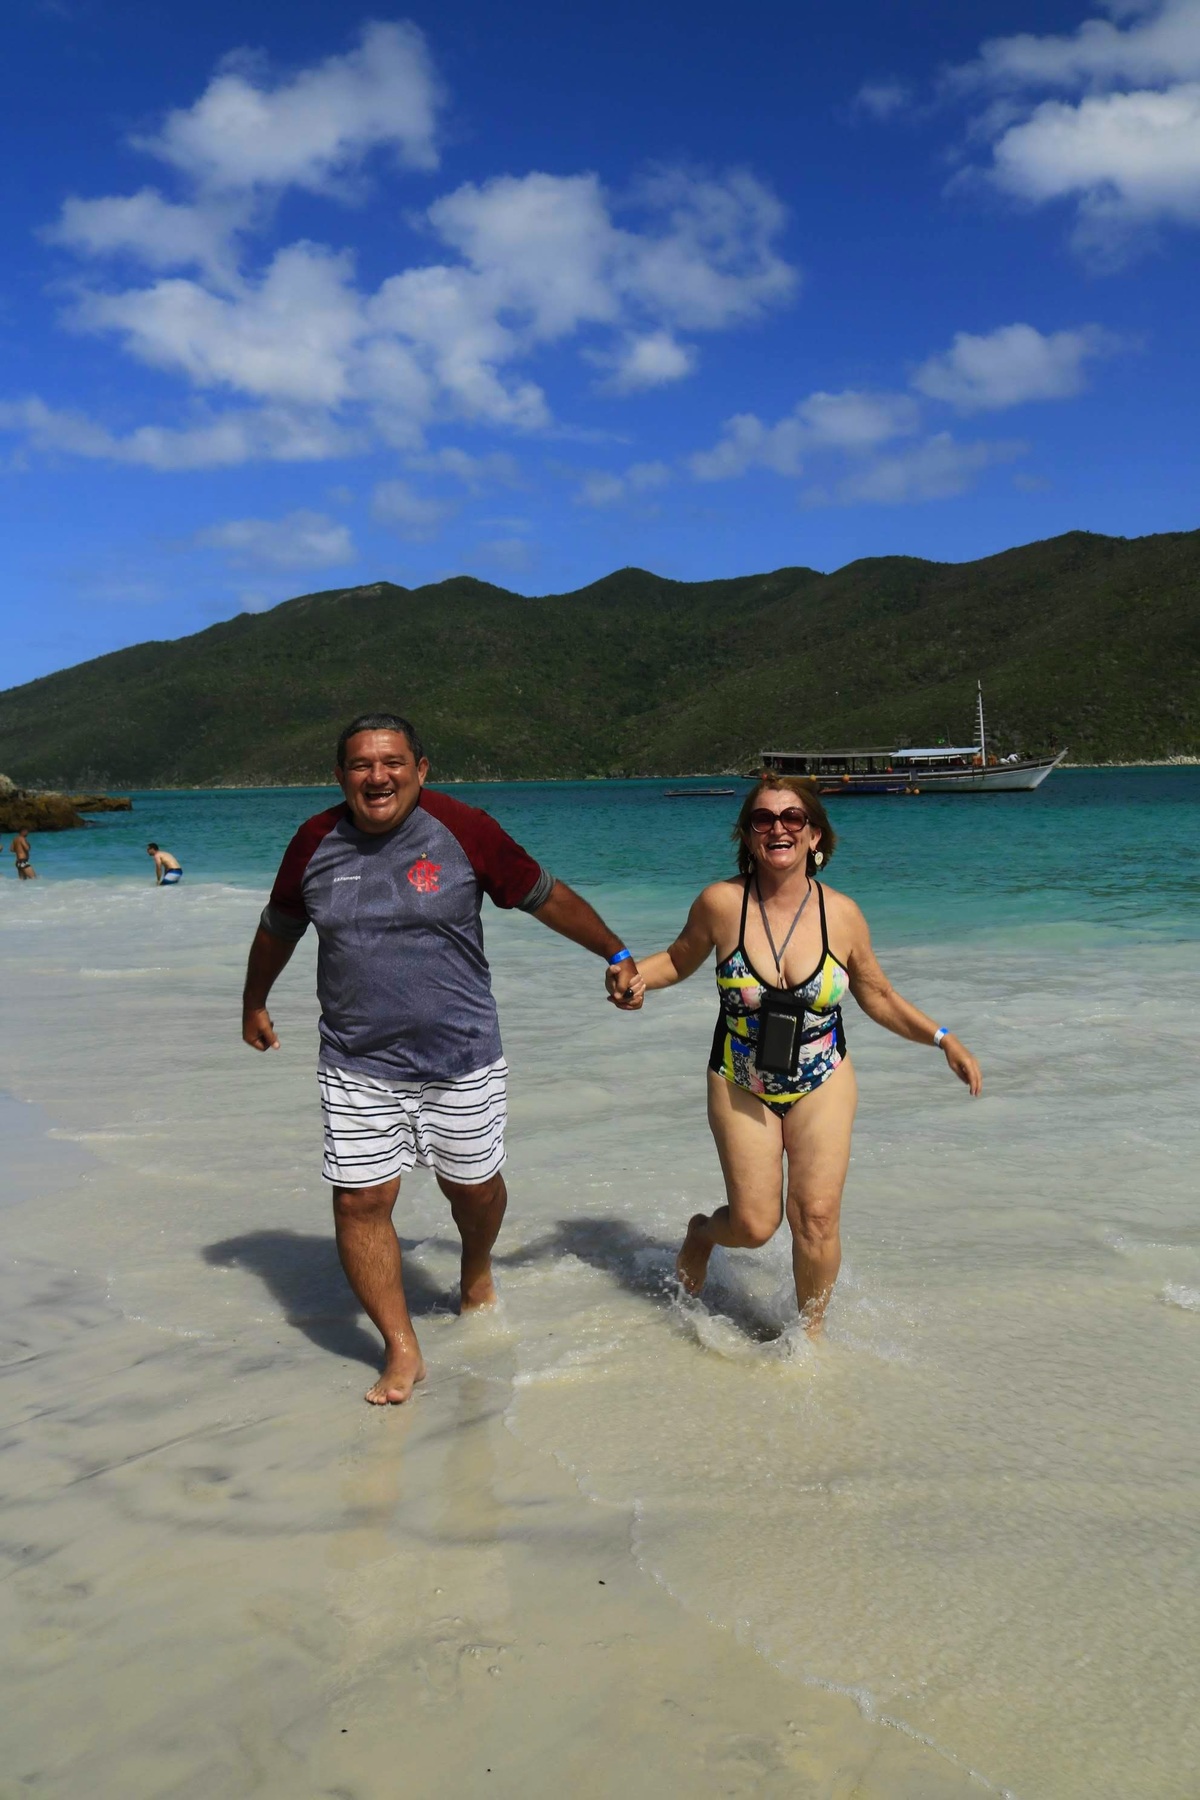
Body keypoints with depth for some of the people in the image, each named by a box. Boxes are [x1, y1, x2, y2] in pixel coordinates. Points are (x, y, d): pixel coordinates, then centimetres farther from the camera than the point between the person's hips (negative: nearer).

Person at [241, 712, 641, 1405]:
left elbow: (546, 896, 3)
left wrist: (617, 955, 8)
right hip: (357, 1066, 2)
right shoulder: (316, 843, -1)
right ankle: (403, 1350, 13)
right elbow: (278, 928, 17)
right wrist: (255, 1003, 28)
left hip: (461, 1057, -1)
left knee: (474, 1186, 12)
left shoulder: (463, 830, -9)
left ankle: (477, 1268, 47)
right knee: (360, 1200, -3)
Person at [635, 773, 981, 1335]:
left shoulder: (841, 914, -8)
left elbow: (878, 996, 7)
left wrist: (943, 1039, 0)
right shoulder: (721, 903, -13)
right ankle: (701, 1234, 36)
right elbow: (679, 961, 5)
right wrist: (630, 972, -14)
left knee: (816, 1214, -6)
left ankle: (810, 1330, 21)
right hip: (741, 1087, -1)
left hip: (823, 1084, 1)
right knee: (755, 1224, -2)